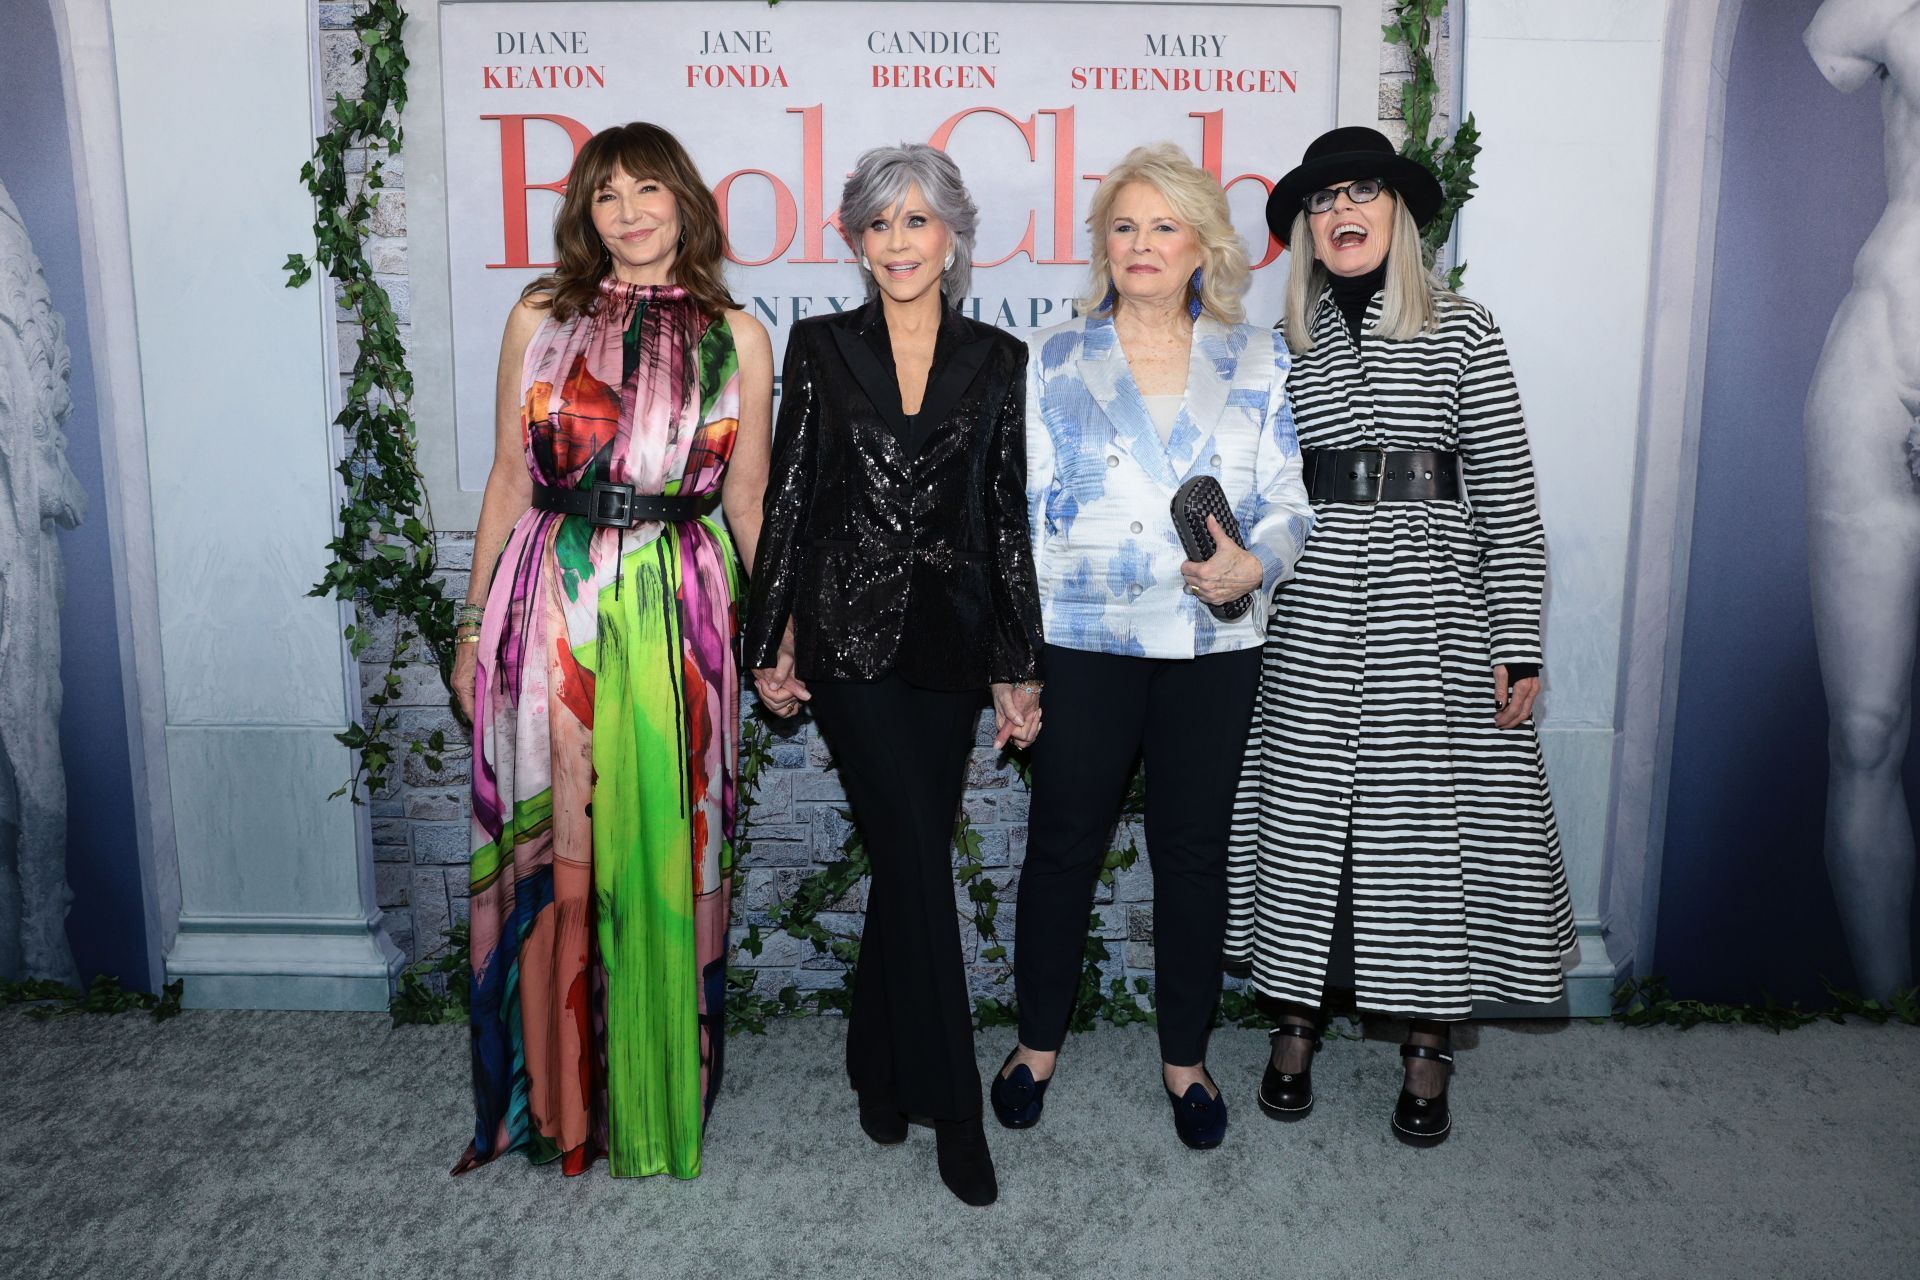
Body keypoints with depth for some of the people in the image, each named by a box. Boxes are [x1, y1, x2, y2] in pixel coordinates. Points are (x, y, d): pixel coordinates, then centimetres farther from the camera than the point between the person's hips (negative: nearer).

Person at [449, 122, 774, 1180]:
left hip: (676, 613, 0)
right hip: (546, 605, 1)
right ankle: (550, 1098, 25)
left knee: (662, 856, 5)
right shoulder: (540, 318, 8)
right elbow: (509, 478, 9)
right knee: (551, 853, 6)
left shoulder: (736, 336, 7)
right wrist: (475, 622, 7)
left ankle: (655, 1102, 24)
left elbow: (748, 500, 9)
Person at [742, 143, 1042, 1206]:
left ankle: (878, 1068, 30)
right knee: (918, 860, -6)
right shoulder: (820, 348, 4)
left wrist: (1016, 669, 3)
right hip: (849, 637, -2)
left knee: (906, 859, 9)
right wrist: (774, 642, 1)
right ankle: (951, 1107, 6)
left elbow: (1010, 518, 5)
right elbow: (788, 499, 4)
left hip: (952, 641, 2)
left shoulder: (998, 362, 6)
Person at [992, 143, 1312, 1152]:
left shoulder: (1257, 362, 7)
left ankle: (1186, 1058, 27)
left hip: (1213, 649, 1)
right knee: (1062, 842, 7)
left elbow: (1290, 500, 6)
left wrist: (1252, 565, -16)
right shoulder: (1052, 359, 5)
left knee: (1194, 850, 10)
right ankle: (1038, 1042, 28)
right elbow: (1022, 506, 2)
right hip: (1080, 644, -1)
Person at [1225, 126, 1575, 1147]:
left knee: (1430, 808, 2)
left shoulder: (1462, 333, 3)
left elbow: (1508, 496, 0)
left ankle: (1428, 1046, 19)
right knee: (1302, 807, 5)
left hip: (1432, 603, -2)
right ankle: (1296, 1021, 22)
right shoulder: (1282, 346, 10)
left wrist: (1518, 640, -5)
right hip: (1309, 609, 2)